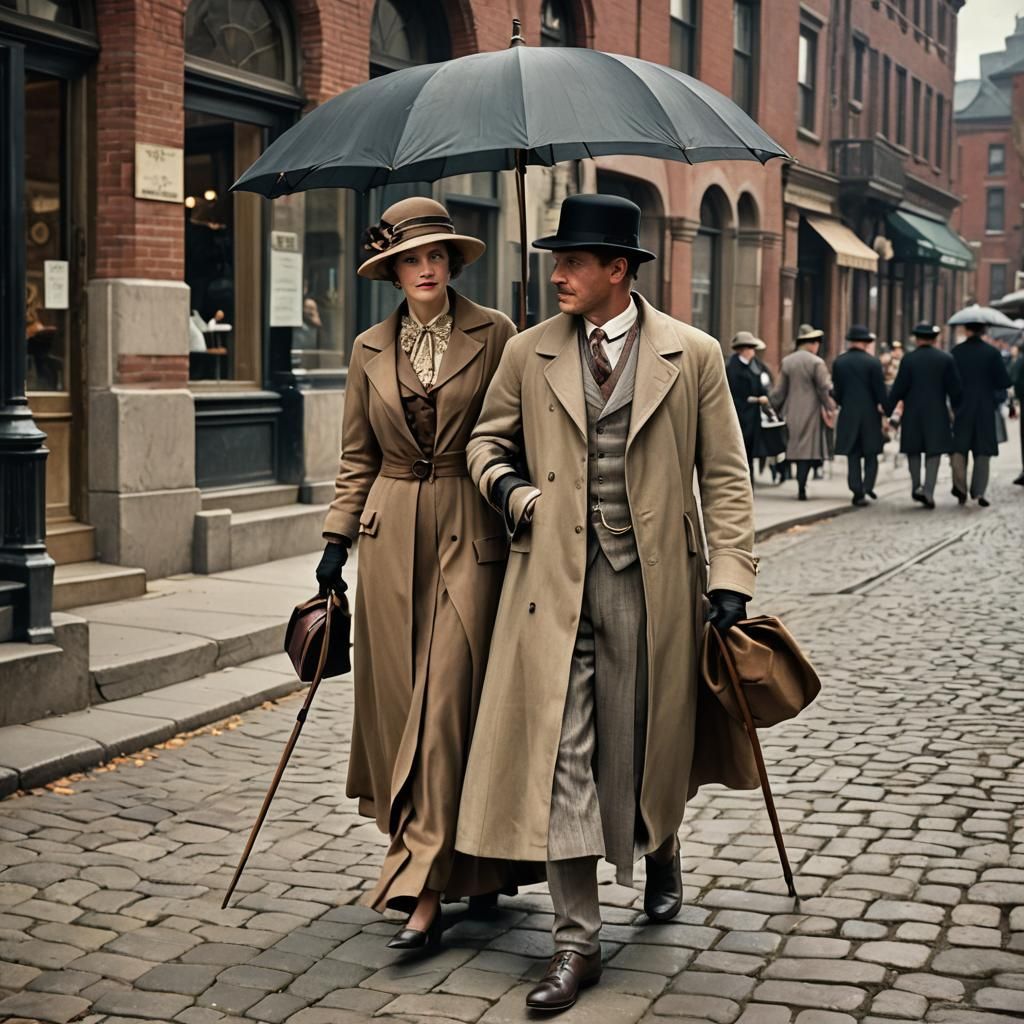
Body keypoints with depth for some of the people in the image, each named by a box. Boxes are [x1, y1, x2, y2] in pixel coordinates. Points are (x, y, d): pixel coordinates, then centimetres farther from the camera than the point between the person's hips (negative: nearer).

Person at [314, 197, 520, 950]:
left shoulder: (493, 335, 0)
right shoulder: (371, 350, 10)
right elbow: (358, 458, 14)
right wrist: (337, 538, 6)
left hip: (469, 529, -4)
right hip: (390, 533, 4)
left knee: (447, 700, -9)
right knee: (395, 698, 7)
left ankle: (426, 891, -7)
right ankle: (417, 852, 25)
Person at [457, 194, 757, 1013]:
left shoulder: (693, 355, 1)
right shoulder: (529, 354, 6)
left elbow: (725, 475, 1)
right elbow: (488, 439, 20)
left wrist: (730, 576, -7)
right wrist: (504, 486, -2)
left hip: (651, 582, -1)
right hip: (555, 580, 1)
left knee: (645, 744, 12)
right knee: (560, 753, -3)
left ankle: (660, 850, 46)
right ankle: (578, 942, 6)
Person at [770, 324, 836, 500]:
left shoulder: (786, 361, 4)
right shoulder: (816, 362, -10)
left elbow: (779, 390, 6)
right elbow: (825, 388, -9)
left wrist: (776, 407, 16)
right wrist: (829, 408, 2)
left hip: (792, 412, 5)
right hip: (811, 412, -5)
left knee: (797, 446, 14)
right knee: (808, 447, -2)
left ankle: (801, 486, 16)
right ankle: (801, 488, -8)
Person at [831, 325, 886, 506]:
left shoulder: (838, 362, 0)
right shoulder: (872, 362, -8)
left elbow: (837, 391, 4)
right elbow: (880, 391, -7)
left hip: (848, 416, 2)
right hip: (869, 413, -2)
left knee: (853, 455, 7)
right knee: (871, 454, 9)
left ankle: (858, 492, 3)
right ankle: (868, 487, -6)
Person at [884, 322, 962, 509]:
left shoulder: (908, 359, -5)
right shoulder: (946, 359, -2)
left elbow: (898, 389, -7)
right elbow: (954, 389, -1)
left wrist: (887, 410, 0)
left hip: (912, 413, 0)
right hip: (937, 413, 0)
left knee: (913, 451, 15)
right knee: (934, 452, 3)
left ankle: (916, 486, 11)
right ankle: (928, 492, -6)